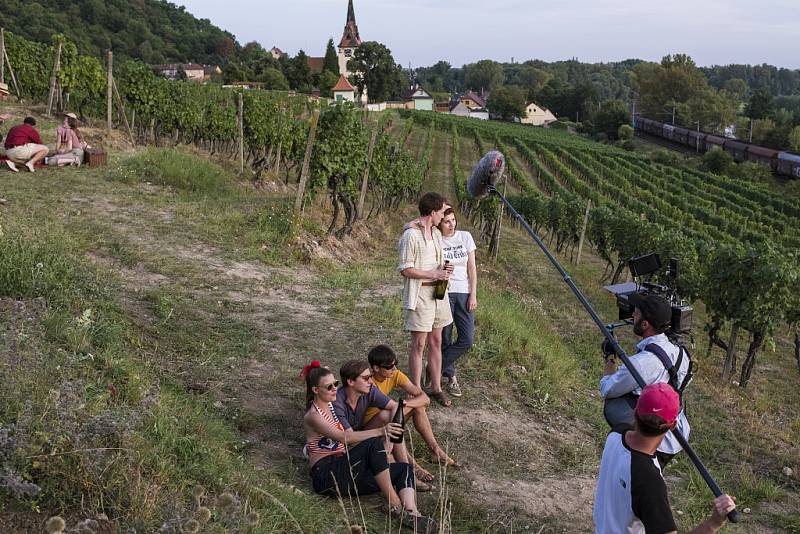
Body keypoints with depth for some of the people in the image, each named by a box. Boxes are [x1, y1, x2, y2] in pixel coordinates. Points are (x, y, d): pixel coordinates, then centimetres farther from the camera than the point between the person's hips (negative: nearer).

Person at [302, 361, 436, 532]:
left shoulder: (331, 405, 16)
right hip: (326, 475, -9)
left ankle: (412, 514, -33)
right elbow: (344, 437, -26)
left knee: (404, 469, -8)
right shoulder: (313, 416, -12)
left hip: (342, 466, 9)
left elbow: (349, 435, 17)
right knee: (373, 444, -31)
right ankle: (394, 504, -23)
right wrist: (380, 431, -35)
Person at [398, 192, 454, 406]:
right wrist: (434, 274, -15)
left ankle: (436, 388, 21)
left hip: (437, 291, 8)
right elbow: (405, 269, -16)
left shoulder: (436, 233, 11)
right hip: (419, 293, -8)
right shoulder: (411, 235, -14)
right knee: (419, 344, -1)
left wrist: (444, 270, 3)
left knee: (436, 342, 12)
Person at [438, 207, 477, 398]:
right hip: (443, 294, -3)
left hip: (464, 293, 3)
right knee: (445, 339, 3)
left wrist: (473, 295, 1)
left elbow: (472, 268, 5)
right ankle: (451, 377, 21)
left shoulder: (465, 237, 3)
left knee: (467, 340, -1)